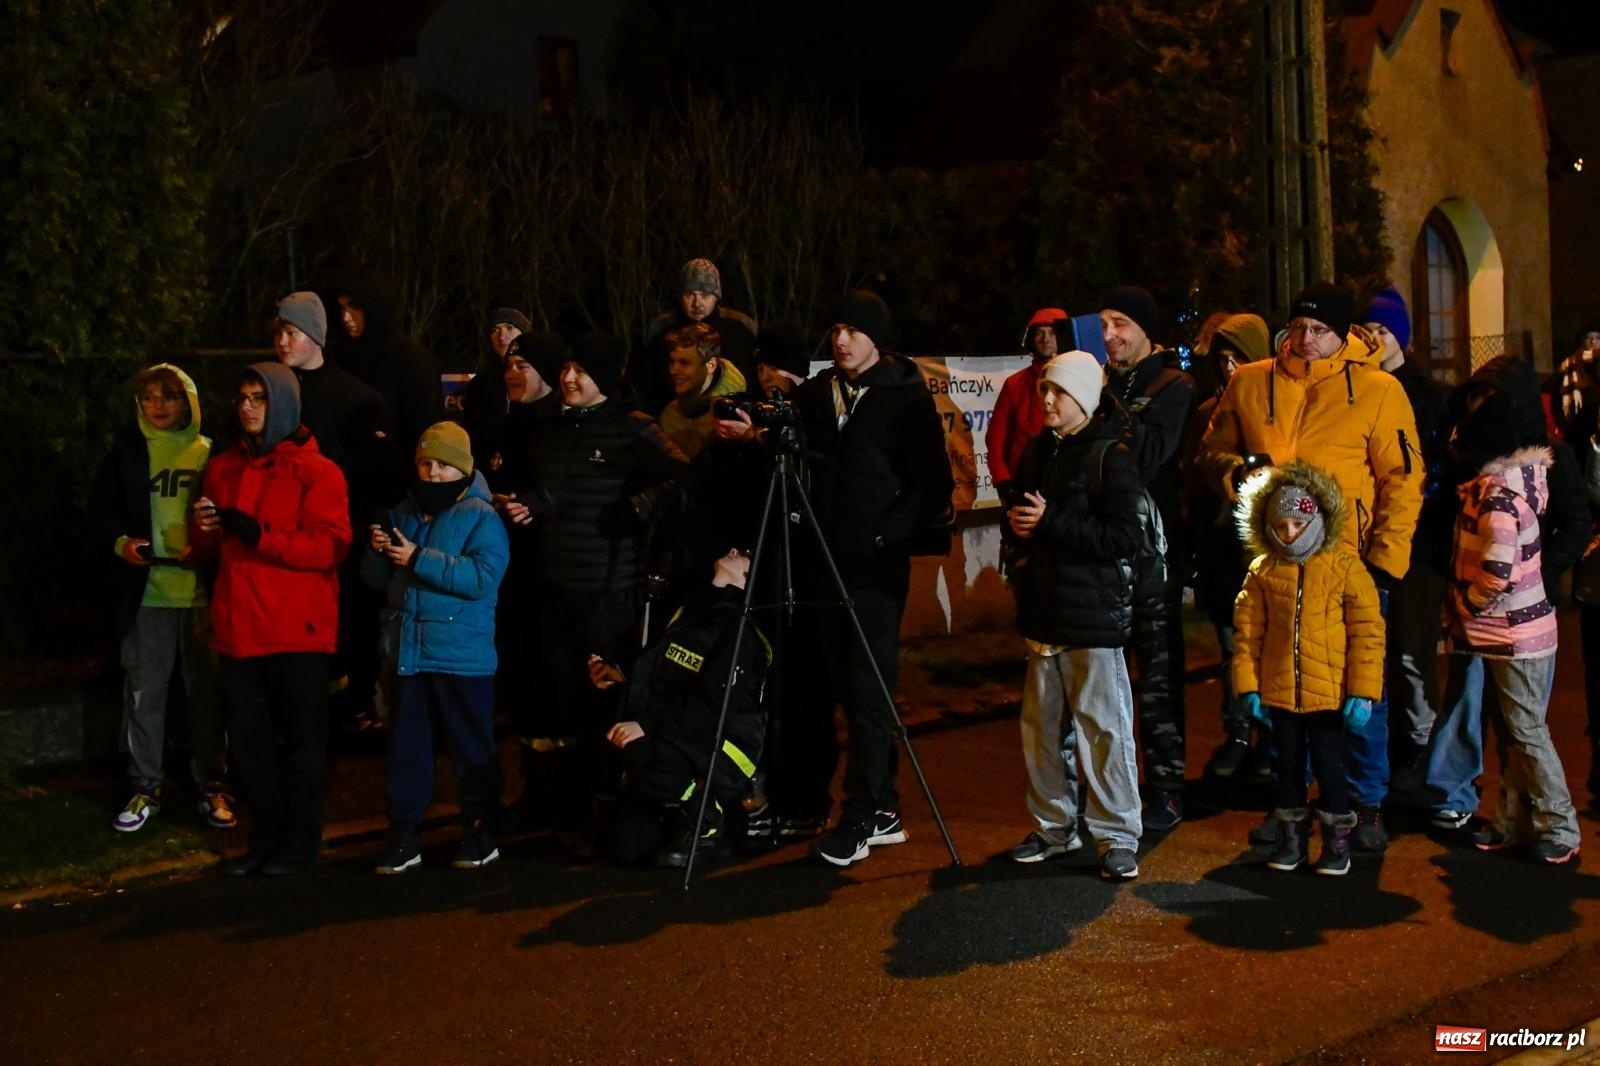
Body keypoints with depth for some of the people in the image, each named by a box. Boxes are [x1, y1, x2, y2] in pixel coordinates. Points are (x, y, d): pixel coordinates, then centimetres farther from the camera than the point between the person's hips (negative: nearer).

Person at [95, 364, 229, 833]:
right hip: (146, 591, 1)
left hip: (203, 590, -1)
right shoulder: (127, 448, 6)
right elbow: (105, 506, 10)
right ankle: (144, 787, 16)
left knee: (207, 689, 6)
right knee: (143, 691, 5)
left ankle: (212, 785, 17)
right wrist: (121, 540, -8)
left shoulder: (211, 450, 2)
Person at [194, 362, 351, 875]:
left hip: (297, 629, -5)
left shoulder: (316, 471, -5)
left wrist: (261, 536, -23)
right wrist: (206, 532, -2)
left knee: (301, 738, 4)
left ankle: (300, 840, 14)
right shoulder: (222, 468, 13)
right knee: (249, 738, 10)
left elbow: (330, 546, -15)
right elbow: (212, 548, 22)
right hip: (238, 627, 6)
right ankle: (266, 836, 22)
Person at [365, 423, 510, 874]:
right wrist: (377, 551, -10)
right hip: (409, 652, 5)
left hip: (462, 655, -5)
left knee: (472, 748, 5)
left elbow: (483, 577, -21)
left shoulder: (482, 517, -6)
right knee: (406, 747, 10)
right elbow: (377, 578, 12)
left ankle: (481, 833, 17)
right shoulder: (404, 513, 11)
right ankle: (402, 836, 18)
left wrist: (419, 559, -22)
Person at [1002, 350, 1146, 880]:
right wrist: (1016, 522, -2)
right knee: (1041, 725, 13)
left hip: (1093, 615, -7)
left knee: (1103, 728, -3)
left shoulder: (1111, 455, -10)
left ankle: (1118, 836, 7)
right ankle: (1053, 825, 25)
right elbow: (1018, 511, 23)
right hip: (1042, 609, 7)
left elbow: (1124, 537, -19)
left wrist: (1051, 522, -21)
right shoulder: (1038, 450, 12)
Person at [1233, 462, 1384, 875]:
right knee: (1288, 764, 14)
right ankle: (1290, 837, 28)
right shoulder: (1263, 571, 0)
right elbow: (1247, 631, 4)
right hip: (1279, 691, 3)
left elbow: (1368, 631, -8)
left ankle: (1336, 840, 21)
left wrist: (1362, 691, -11)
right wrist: (1248, 685, 0)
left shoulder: (1345, 566, -7)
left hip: (1330, 693, -3)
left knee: (1328, 764, 5)